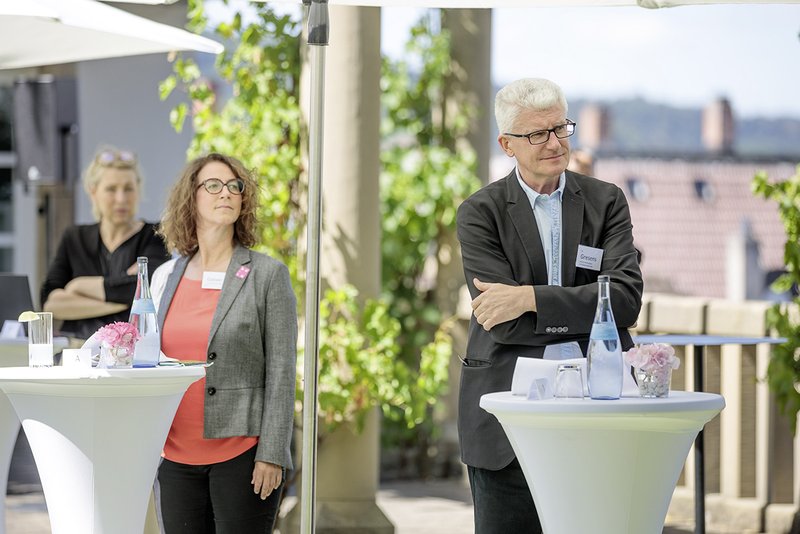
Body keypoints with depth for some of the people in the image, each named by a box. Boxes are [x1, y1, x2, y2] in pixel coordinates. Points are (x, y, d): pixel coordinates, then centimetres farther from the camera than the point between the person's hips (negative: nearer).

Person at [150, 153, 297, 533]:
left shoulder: (268, 275, -1)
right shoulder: (165, 277, 12)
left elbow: (281, 372, -5)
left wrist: (272, 455, -11)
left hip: (242, 455, -4)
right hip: (176, 456, 4)